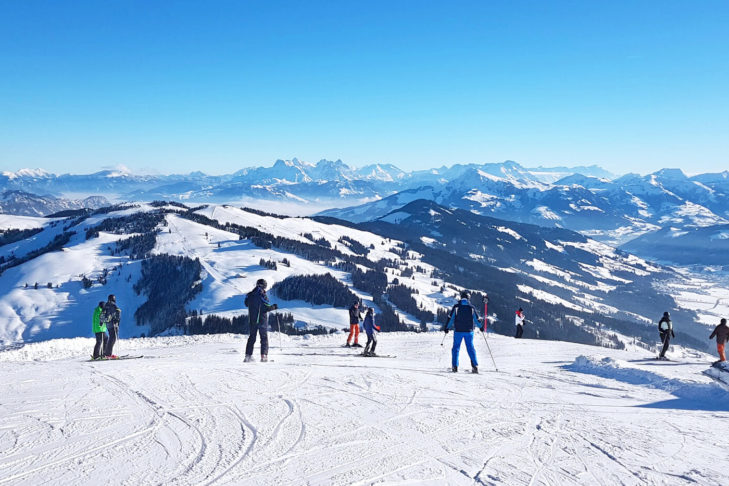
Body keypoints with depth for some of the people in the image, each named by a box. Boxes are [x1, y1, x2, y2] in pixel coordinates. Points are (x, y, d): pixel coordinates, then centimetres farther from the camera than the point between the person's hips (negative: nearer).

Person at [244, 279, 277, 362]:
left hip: (252, 320, 5)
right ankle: (264, 355, -4)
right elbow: (267, 307, -14)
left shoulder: (249, 295, 2)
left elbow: (246, 304, 16)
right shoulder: (262, 295, -14)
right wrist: (274, 307, 4)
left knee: (252, 337, 14)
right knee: (264, 337, 4)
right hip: (262, 320, -5)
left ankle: (248, 355, 9)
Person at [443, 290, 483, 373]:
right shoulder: (472, 308, 0)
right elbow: (477, 319, 8)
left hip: (458, 331, -1)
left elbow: (450, 318, -2)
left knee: (456, 348, 8)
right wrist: (481, 327, 26)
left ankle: (455, 366, 3)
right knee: (470, 348, 8)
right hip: (469, 331, 1)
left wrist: (446, 327, 10)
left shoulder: (456, 307, -4)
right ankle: (475, 366, 0)